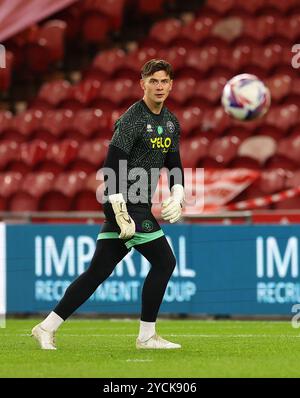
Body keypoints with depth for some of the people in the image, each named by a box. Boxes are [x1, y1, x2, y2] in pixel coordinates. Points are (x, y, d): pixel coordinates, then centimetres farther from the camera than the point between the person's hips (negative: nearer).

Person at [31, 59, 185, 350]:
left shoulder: (171, 122, 15)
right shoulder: (131, 120, -13)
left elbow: (174, 164, 24)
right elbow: (112, 167, -18)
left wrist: (177, 196, 6)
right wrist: (121, 212, -22)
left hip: (140, 205, 8)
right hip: (126, 203, -8)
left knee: (99, 271, 7)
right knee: (164, 261, -8)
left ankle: (47, 327, 8)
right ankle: (147, 335, 2)